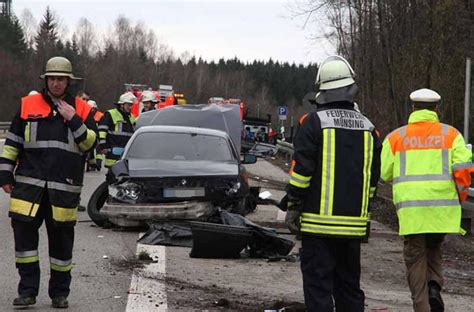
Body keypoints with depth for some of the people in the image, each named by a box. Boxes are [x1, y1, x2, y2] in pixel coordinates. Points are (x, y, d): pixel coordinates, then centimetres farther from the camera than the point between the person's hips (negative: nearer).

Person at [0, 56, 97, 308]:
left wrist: (73, 120, -12)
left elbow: (90, 144, -1)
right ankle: (27, 290, 3)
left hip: (64, 187, 0)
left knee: (61, 238, 6)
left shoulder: (81, 109, 7)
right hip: (29, 183, 0)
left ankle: (60, 292, 18)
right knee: (24, 231, -6)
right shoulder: (28, 105, 8)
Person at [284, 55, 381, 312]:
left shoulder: (313, 122, -8)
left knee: (318, 285, -2)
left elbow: (301, 170, -11)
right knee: (349, 285, 14)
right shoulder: (367, 127, 8)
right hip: (354, 224, 5)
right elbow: (373, 177, 13)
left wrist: (293, 208, -4)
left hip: (319, 221, -5)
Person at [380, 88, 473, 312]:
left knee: (415, 258, 8)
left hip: (410, 209, -1)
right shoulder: (450, 134, 4)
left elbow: (384, 174, 3)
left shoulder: (395, 137, 5)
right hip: (442, 206, 1)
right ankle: (434, 287, 0)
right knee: (434, 248, 22)